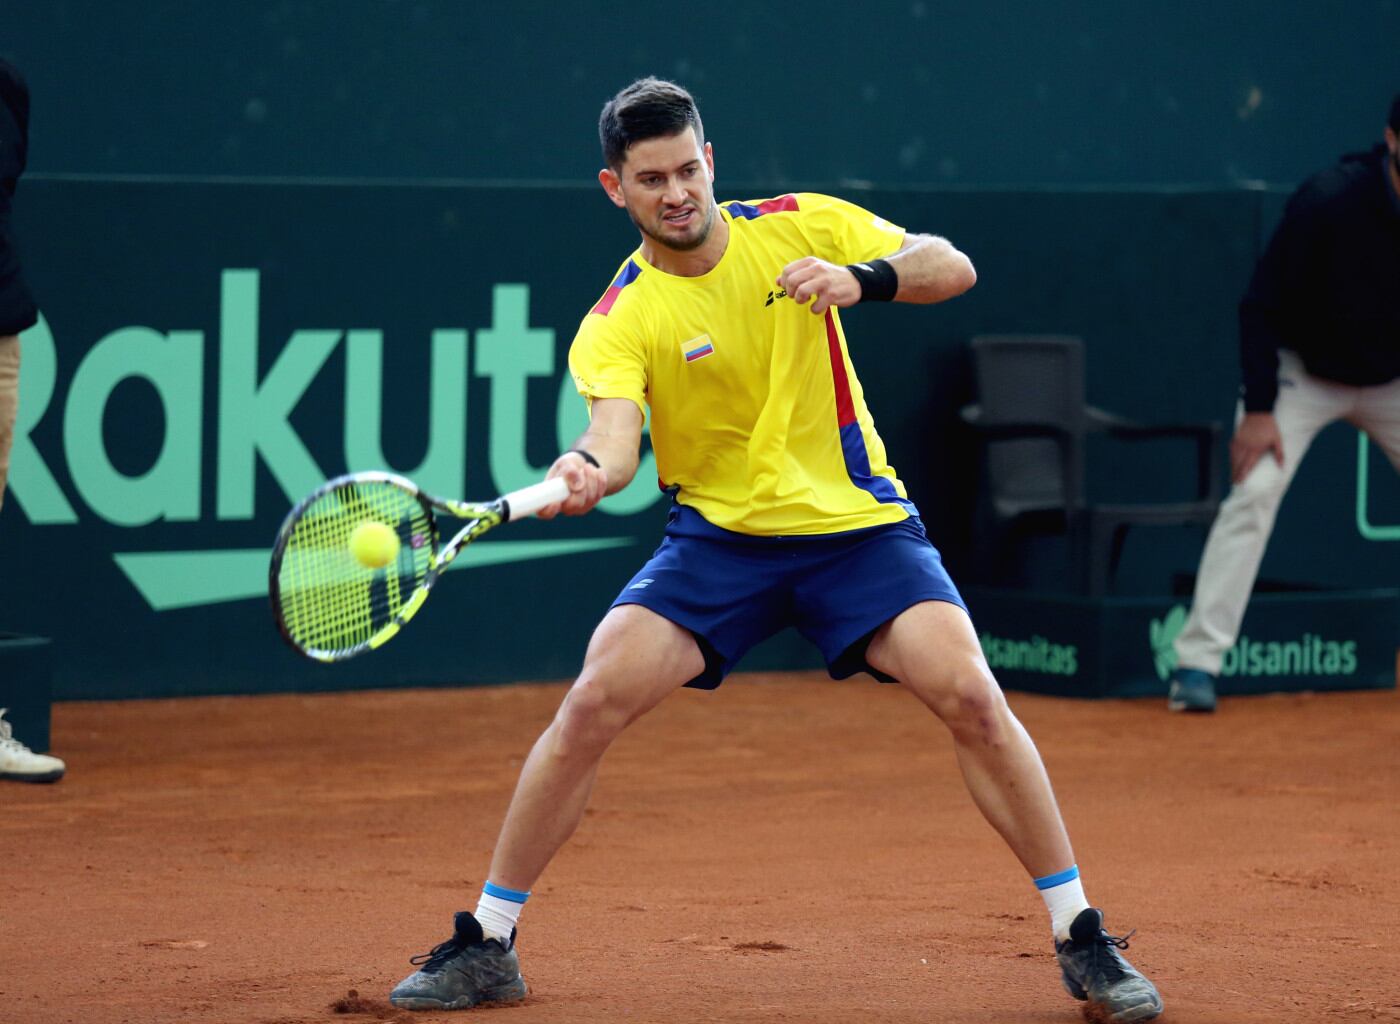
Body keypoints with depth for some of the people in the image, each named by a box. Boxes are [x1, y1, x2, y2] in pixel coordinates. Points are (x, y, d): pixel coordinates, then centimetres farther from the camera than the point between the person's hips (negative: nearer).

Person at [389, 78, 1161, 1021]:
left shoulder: (800, 227, -5)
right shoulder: (617, 324, -9)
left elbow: (953, 269, -7)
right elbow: (617, 438, -24)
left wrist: (863, 279, -27)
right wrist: (588, 474, -49)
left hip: (856, 523, 0)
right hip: (717, 537, 0)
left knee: (972, 697, -18)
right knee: (593, 703, -16)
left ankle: (1082, 941, -5)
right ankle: (486, 945, -2)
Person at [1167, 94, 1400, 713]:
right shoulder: (1328, 201, -28)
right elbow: (1262, 306, -19)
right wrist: (1260, 408, -21)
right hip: (1302, 372, -4)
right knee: (1254, 491, -19)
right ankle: (1198, 662, -18)